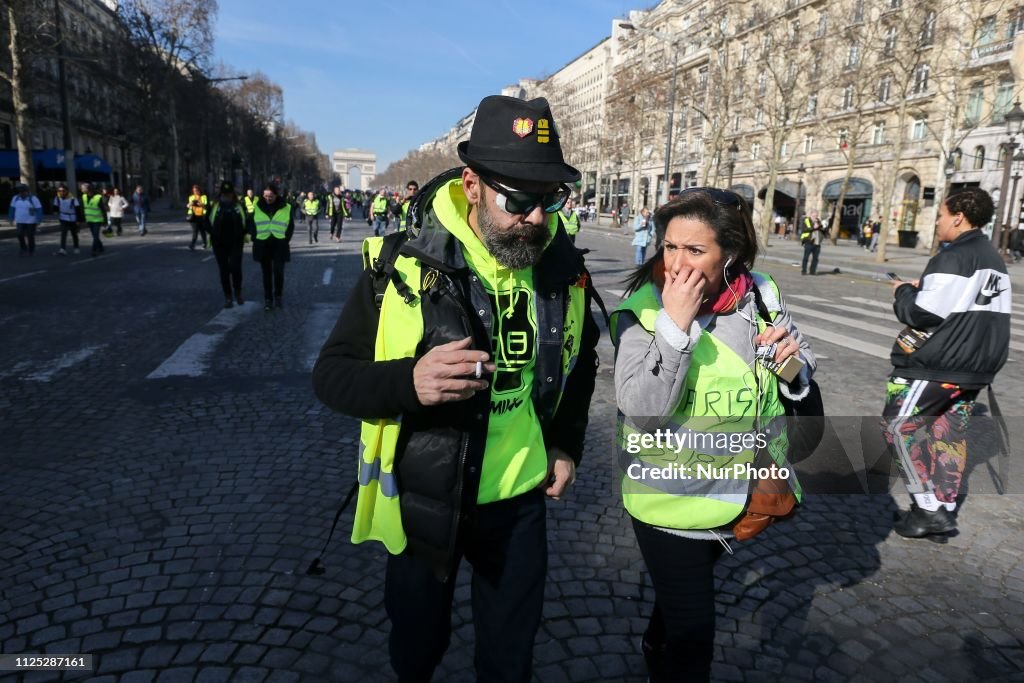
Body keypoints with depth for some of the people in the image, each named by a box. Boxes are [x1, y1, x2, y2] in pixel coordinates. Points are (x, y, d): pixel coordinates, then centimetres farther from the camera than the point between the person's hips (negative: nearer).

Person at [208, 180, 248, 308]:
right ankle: (228, 297, 15)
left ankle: (238, 292, 11)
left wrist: (244, 234, 0)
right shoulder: (214, 206, 2)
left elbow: (248, 221, 12)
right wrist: (212, 233, -2)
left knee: (236, 268, -13)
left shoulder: (240, 207, 2)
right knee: (224, 271, 6)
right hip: (219, 244, 1)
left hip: (236, 244, -1)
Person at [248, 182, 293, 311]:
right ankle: (268, 299, 14)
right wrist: (255, 238, 1)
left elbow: (291, 225, 7)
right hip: (262, 245, 2)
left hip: (279, 244, -1)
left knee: (278, 271, -8)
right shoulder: (257, 207, 3)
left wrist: (285, 239, -1)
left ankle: (278, 296, 13)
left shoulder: (286, 208, 0)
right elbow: (251, 223, 10)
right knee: (267, 273, 7)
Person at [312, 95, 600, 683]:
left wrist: (567, 443, 6)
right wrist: (408, 383, -35)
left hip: (520, 497, 3)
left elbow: (580, 360, 11)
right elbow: (332, 374, -16)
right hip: (425, 498, -2)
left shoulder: (563, 266, -7)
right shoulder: (406, 264, -21)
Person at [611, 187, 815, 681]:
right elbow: (641, 410, -30)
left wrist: (792, 358, -18)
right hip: (670, 498, -5)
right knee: (693, 633, 4)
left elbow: (798, 384, 4)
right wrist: (675, 324, -34)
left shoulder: (760, 297, -8)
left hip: (740, 489, 5)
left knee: (682, 593, 31)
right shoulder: (642, 309, -19)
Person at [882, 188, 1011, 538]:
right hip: (978, 364, 9)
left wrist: (904, 292, -1)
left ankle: (929, 509, -2)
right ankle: (945, 509, 21)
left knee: (900, 425, -1)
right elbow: (976, 309, 18)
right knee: (950, 432, 15)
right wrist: (924, 289, 12)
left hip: (938, 363, -9)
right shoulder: (994, 260, 15)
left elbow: (924, 314, -22)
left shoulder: (953, 257, -16)